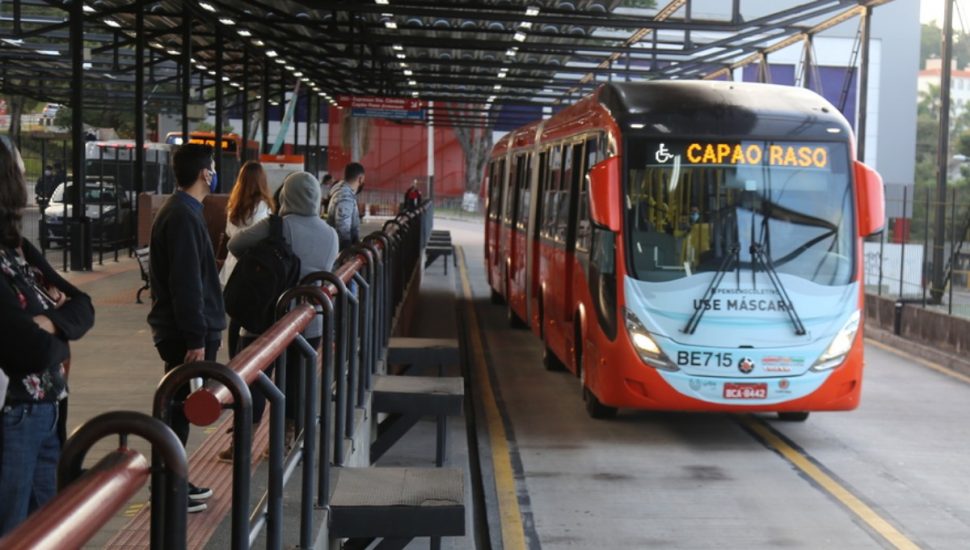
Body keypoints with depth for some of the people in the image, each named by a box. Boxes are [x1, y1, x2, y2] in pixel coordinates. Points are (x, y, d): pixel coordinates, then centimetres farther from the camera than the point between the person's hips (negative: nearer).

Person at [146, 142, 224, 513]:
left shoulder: (183, 212, 14)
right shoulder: (183, 217, -18)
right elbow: (185, 283, -23)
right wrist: (196, 338, -23)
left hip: (187, 329, 10)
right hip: (187, 332, -10)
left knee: (181, 407, 16)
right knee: (179, 408, -3)